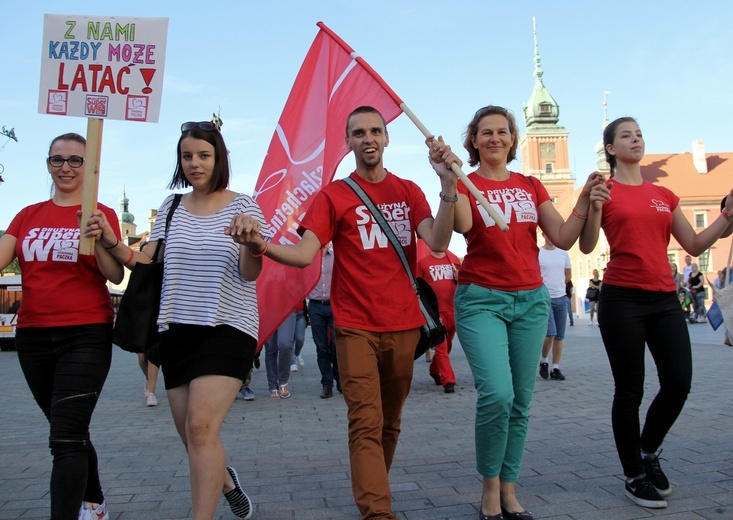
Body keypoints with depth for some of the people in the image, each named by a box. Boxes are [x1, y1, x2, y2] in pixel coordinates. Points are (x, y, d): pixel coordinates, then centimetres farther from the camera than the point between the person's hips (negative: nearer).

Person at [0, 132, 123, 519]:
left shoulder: (101, 214, -3)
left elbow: (116, 276, -12)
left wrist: (98, 239, -27)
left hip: (85, 336, -5)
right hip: (33, 337, 5)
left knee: (65, 438, -11)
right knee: (71, 432, 18)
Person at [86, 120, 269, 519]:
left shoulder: (243, 206, -3)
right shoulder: (171, 208, 9)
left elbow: (250, 273, -10)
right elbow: (148, 264, 6)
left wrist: (250, 241, -31)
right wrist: (112, 244, -12)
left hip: (228, 326, -4)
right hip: (178, 329, 5)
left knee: (201, 427, -19)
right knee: (190, 435, 12)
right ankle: (224, 479, 42)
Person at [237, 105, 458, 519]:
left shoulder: (408, 191, 8)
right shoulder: (334, 196, 0)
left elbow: (438, 242, -8)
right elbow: (304, 254, -11)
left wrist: (449, 186, -20)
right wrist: (260, 244, -31)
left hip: (404, 325, 3)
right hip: (357, 327, -3)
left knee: (390, 422, 14)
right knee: (366, 424, -9)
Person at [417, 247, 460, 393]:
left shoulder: (454, 261, 9)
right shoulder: (423, 262, 1)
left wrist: (458, 277, -5)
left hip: (452, 310, 4)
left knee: (447, 345, 15)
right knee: (441, 346, -6)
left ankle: (434, 370, 36)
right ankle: (448, 381, -5)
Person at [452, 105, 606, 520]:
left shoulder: (531, 186, 13)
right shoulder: (466, 185, 1)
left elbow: (564, 239, 5)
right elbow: (463, 225, -22)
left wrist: (585, 200, -4)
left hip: (531, 299, 4)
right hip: (482, 299, -4)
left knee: (521, 401, 5)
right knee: (497, 394, -18)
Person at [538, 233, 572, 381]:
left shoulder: (564, 254, 11)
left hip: (561, 298, 5)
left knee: (559, 336, 5)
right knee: (550, 333, -14)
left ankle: (555, 368, 12)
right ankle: (544, 361, 10)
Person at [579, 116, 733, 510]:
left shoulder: (664, 195, 15)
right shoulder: (605, 191, 1)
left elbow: (695, 245, 15)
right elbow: (586, 247, -7)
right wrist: (595, 207, -20)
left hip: (664, 299, 5)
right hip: (622, 299, -5)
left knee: (678, 383, 0)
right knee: (630, 389, 1)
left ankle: (648, 451, 28)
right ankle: (634, 476, 18)